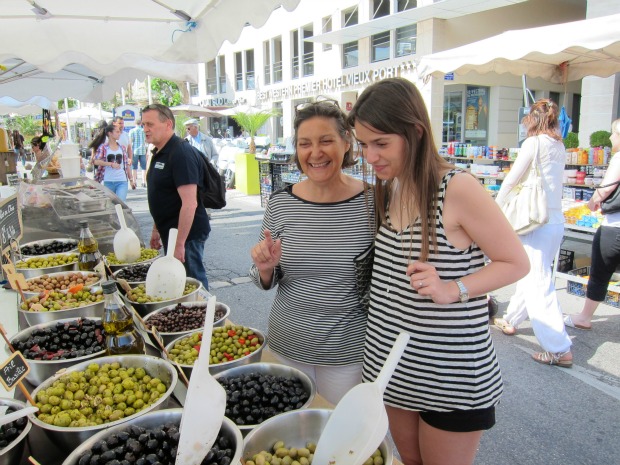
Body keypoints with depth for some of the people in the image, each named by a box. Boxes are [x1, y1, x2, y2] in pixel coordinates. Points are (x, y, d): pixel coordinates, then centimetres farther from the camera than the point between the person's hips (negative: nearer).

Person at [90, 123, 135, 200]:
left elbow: (127, 164, 13)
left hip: (122, 181, 1)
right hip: (108, 182, -1)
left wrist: (131, 180, 11)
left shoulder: (122, 147, 10)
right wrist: (111, 164, -23)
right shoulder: (103, 147, 0)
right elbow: (96, 161, -12)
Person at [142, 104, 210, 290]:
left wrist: (180, 244, -26)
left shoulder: (181, 153, -19)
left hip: (186, 234, -10)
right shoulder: (159, 153, 12)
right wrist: (156, 229, 22)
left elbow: (189, 203, -26)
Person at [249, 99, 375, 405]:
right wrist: (265, 268, -17)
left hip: (348, 352, -2)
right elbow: (266, 282, 3)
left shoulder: (372, 202, -11)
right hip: (288, 347, 2)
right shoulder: (280, 204, -6)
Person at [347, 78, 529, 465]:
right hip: (394, 363, 7)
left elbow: (516, 263, -12)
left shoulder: (457, 189, -19)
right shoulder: (388, 189, 3)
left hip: (451, 375, -6)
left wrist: (452, 290, -27)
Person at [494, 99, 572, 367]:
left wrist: (495, 208, 7)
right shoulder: (559, 146, 12)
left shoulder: (535, 142, -9)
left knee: (539, 284, -7)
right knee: (531, 275, 20)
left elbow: (511, 181, -7)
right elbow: (550, 181, 15)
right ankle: (511, 320, 37)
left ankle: (559, 349, -7)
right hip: (556, 221, 9)